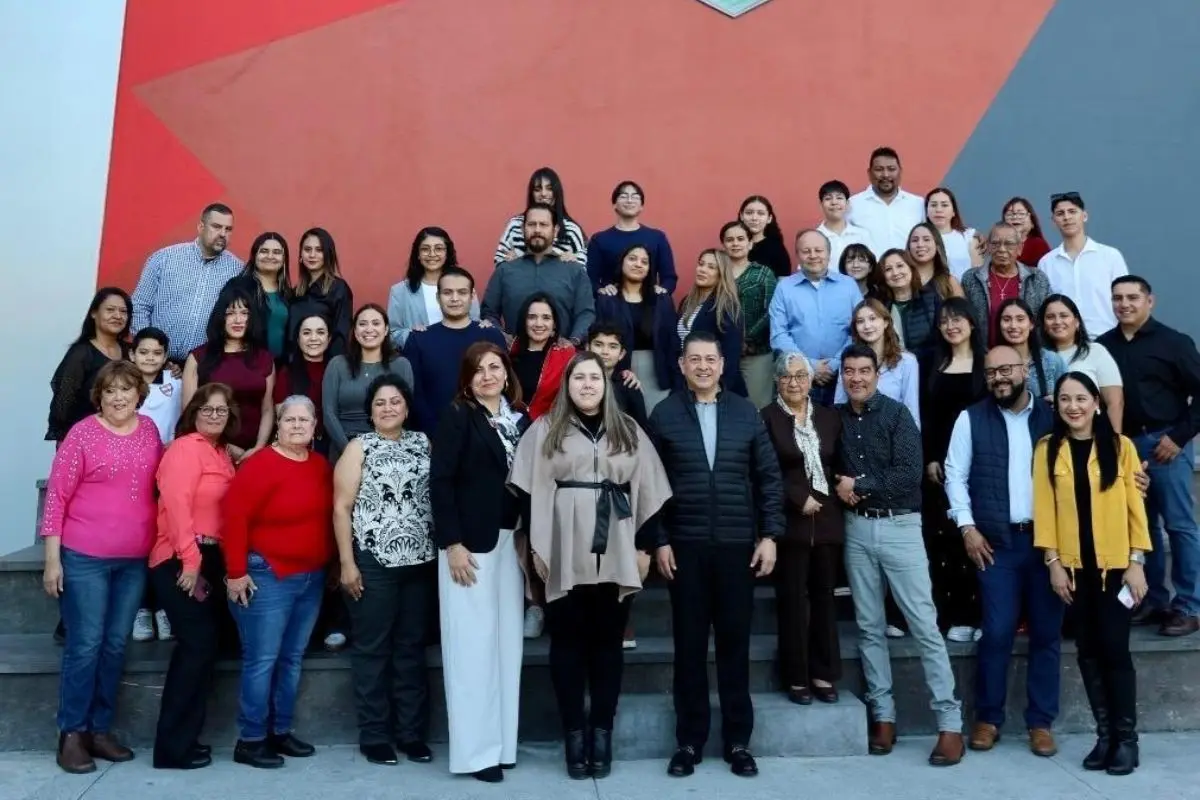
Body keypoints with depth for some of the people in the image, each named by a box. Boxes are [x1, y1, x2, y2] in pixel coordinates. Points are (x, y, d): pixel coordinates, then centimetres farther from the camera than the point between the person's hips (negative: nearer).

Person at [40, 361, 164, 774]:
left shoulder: (149, 430, 5)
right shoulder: (82, 433, -7)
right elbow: (56, 496, -7)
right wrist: (52, 559, -9)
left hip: (135, 560, 4)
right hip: (85, 557, -4)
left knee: (115, 646, 11)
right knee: (85, 645, 0)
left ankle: (100, 729, 22)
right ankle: (71, 734, 14)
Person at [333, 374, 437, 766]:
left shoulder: (423, 443, 9)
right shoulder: (359, 448, 0)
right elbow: (342, 508, -4)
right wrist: (347, 562, -10)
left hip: (420, 561, 3)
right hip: (373, 562, -3)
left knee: (412, 647, 10)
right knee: (372, 649, 5)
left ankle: (412, 732, 20)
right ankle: (374, 735, 15)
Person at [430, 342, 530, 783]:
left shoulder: (521, 419, 10)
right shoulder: (457, 417, -4)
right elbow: (440, 482, -10)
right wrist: (452, 544, -16)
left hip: (512, 541, 5)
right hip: (470, 541, -5)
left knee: (506, 640, 8)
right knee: (473, 642, 0)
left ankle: (502, 742, 19)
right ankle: (475, 749, 9)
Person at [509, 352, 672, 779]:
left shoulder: (629, 431, 10)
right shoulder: (545, 430, 5)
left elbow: (648, 491, 8)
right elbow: (528, 490, 1)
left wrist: (645, 546, 3)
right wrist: (536, 545, -6)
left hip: (615, 554, 1)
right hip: (564, 554, -1)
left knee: (607, 641, 7)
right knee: (568, 641, 4)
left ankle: (601, 731, 15)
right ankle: (574, 732, 13)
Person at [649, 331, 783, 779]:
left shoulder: (745, 412, 6)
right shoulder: (664, 415, 1)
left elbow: (769, 477, 6)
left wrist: (770, 534, 0)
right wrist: (659, 541, -5)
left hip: (737, 545, 1)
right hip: (685, 546, -1)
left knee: (735, 643, 8)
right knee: (689, 645, 6)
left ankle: (738, 741, 20)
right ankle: (689, 741, 18)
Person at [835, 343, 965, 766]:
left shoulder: (897, 414, -5)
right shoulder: (837, 418, 7)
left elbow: (910, 473, -15)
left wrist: (858, 485, -10)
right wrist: (839, 490, -4)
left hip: (899, 527, -4)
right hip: (857, 528, 4)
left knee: (924, 625, -4)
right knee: (869, 626, 8)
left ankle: (950, 723, 3)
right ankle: (883, 715, 18)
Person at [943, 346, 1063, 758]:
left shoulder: (1052, 415, 5)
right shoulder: (971, 418, 3)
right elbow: (955, 475, 1)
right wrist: (967, 527, -6)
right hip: (997, 540, -1)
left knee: (1047, 632, 7)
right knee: (997, 632, -1)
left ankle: (1041, 721, 18)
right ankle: (988, 717, 13)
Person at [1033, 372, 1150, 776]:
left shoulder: (1120, 446, 0)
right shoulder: (1047, 449, 2)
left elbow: (1135, 505, 0)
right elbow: (1044, 507, 0)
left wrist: (1137, 562, -5)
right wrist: (1053, 562, -4)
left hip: (1115, 564, -1)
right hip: (1073, 565, 2)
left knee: (1115, 648, -2)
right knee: (1088, 650, 8)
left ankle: (1127, 737, 12)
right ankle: (1104, 734, 19)